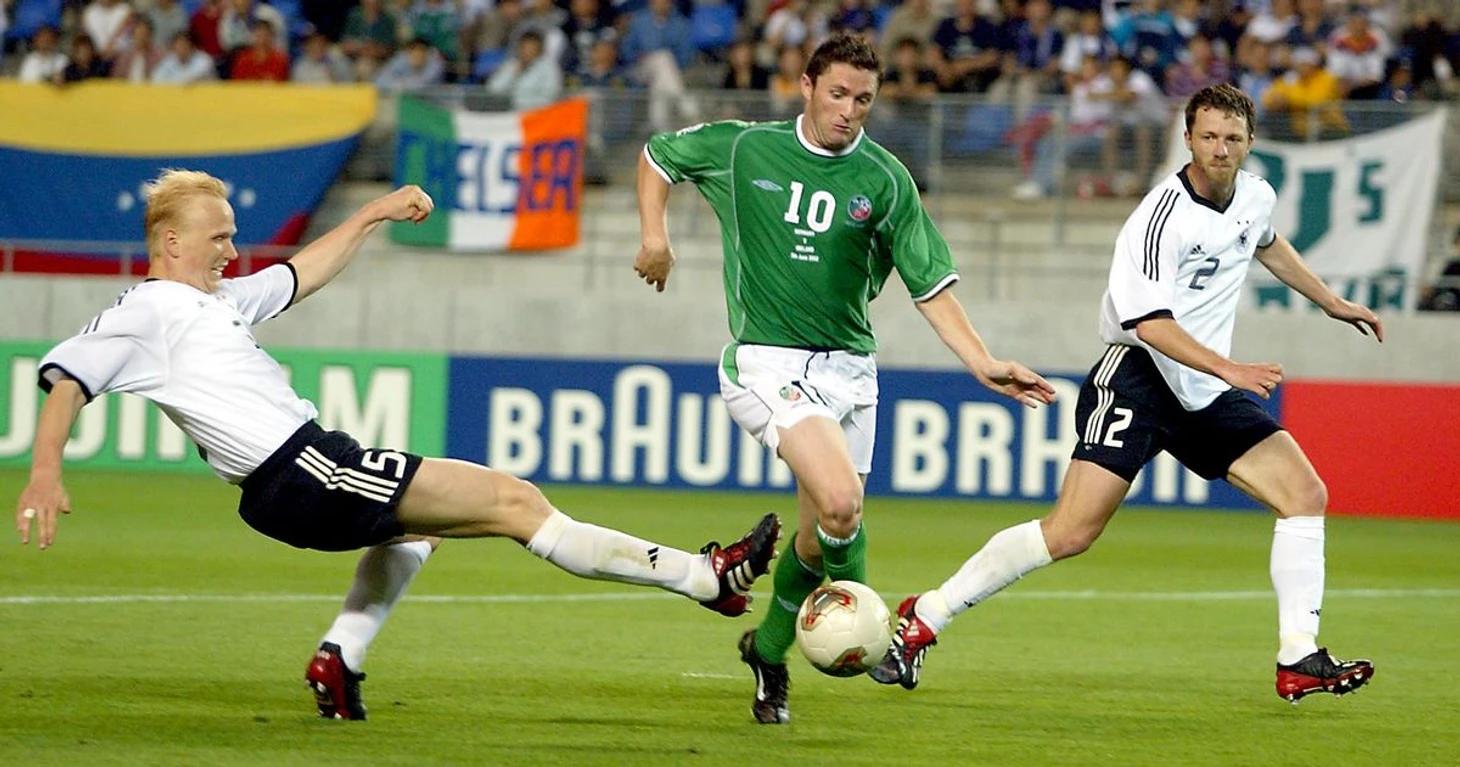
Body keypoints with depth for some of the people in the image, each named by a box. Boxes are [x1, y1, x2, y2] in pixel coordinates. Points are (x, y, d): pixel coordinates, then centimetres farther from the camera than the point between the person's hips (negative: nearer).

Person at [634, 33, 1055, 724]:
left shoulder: (885, 179, 0)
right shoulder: (743, 149, -1)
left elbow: (930, 284, 1)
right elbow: (658, 155, 17)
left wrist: (983, 364, -9)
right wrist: (654, 236, 3)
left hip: (847, 367, 3)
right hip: (766, 362, -3)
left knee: (820, 537, 9)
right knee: (841, 503, -25)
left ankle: (769, 649, 35)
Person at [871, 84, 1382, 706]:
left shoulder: (1256, 198, 6)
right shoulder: (1162, 217, -20)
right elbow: (1150, 323, -28)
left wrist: (1331, 302, 40)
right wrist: (1230, 370, -35)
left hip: (1206, 392, 8)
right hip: (1138, 378, -8)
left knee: (1305, 495, -4)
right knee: (1071, 533, -17)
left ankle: (1299, 660, 1)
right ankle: (923, 620, -5)